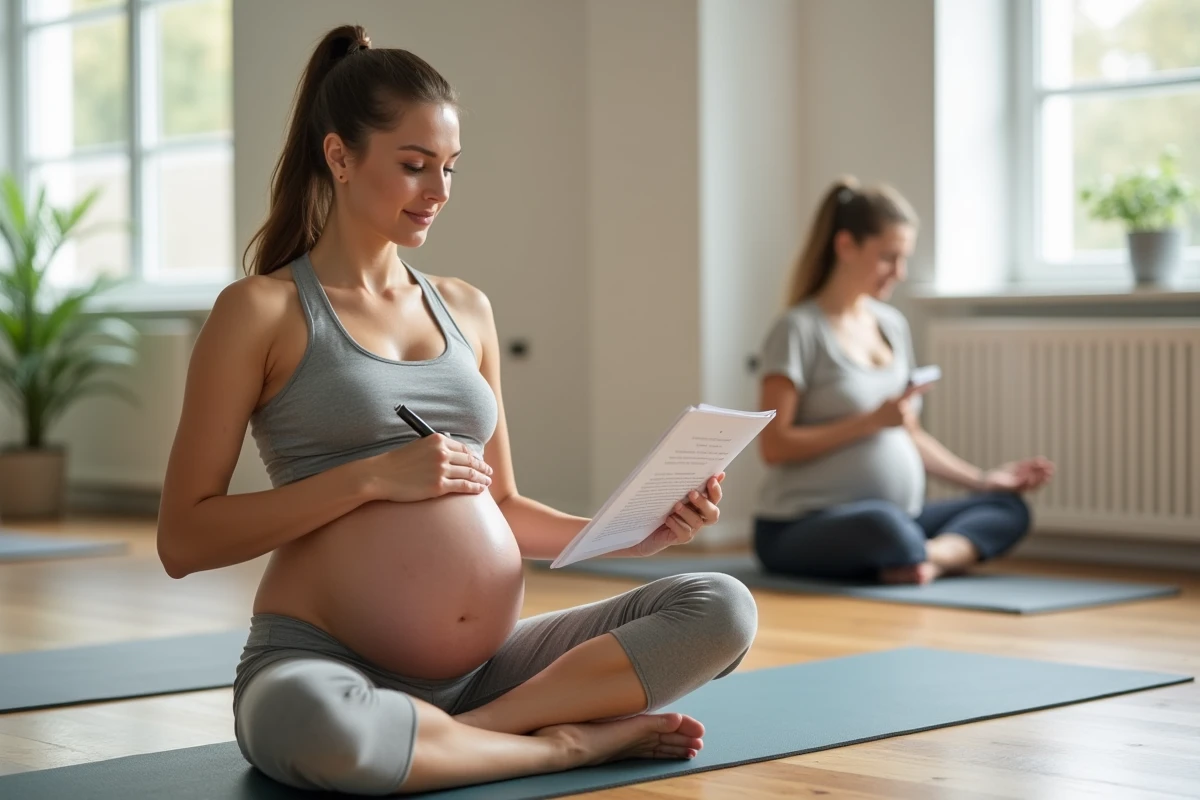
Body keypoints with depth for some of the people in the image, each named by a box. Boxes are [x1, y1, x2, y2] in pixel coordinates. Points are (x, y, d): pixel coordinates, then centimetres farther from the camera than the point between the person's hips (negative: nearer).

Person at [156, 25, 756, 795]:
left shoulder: (467, 310, 15)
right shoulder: (262, 310, -1)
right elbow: (184, 539, -6)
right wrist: (372, 478, -15)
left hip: (486, 668, 5)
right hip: (328, 663, -5)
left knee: (722, 608, -12)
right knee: (303, 718, -42)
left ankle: (466, 733, -18)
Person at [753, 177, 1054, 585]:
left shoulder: (893, 324, 16)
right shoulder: (799, 330, -7)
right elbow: (773, 446, -14)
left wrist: (981, 479, 11)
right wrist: (872, 421, -17)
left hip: (898, 517, 8)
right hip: (801, 528, -8)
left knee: (1008, 508, -6)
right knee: (884, 525, -39)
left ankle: (931, 556, -28)